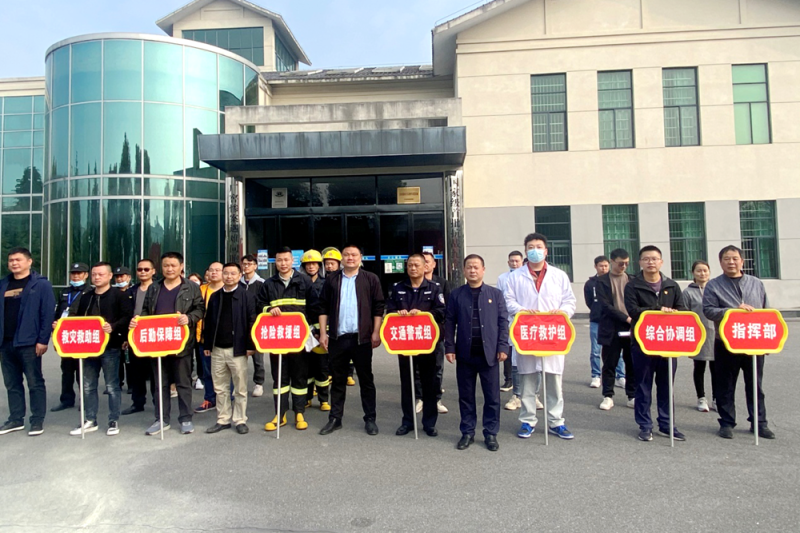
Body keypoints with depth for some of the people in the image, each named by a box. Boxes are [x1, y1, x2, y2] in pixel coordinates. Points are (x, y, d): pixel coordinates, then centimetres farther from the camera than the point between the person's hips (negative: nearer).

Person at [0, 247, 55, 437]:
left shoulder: (41, 284, -5)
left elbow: (48, 314, -9)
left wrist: (43, 340, -15)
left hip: (28, 343, -6)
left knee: (35, 383, 2)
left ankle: (38, 421, 9)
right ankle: (16, 419, 24)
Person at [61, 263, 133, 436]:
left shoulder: (119, 295, -4)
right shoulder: (85, 297, 14)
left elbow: (128, 317, -14)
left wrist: (113, 327, -28)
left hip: (110, 347, -6)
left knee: (112, 386, 3)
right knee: (88, 386, 12)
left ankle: (114, 421, 12)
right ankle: (90, 421, 24)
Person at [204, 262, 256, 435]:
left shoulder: (246, 296, -5)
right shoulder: (215, 296, 10)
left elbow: (252, 322, -8)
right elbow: (208, 322, 12)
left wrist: (250, 346, -11)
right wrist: (207, 345, 9)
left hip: (237, 349, -4)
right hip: (217, 350, 5)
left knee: (240, 388, 5)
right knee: (220, 388, 12)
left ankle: (240, 420, 16)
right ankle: (223, 419, 24)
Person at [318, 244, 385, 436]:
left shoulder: (371, 279, 2)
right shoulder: (331, 279, 7)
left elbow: (379, 307, 0)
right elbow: (323, 307, 7)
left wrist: (376, 332, -6)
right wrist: (323, 332, 1)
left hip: (362, 338, -2)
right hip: (337, 337, 2)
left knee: (366, 379, 7)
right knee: (338, 379, 11)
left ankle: (370, 419, 17)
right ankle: (335, 418, 21)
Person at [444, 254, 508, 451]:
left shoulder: (495, 294, 5)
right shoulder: (456, 295, 4)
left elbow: (503, 322, 3)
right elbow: (449, 323, 3)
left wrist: (502, 347, -6)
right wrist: (449, 348, -4)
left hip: (489, 353, 0)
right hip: (465, 353, 0)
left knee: (492, 397, 6)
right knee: (466, 396, 9)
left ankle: (491, 434, 20)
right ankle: (468, 432, 22)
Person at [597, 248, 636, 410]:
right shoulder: (602, 280, 0)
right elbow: (605, 305, -8)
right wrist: (625, 318, -16)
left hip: (631, 329, 2)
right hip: (611, 329, -2)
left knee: (632, 365, 6)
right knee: (609, 365, 5)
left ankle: (633, 396, 18)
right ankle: (608, 396, 14)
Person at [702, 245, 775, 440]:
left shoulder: (756, 283, 10)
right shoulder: (713, 285, -1)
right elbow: (708, 311, -11)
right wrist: (734, 310, -21)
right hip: (726, 344, -3)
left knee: (755, 385, 12)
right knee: (726, 387, 6)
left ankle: (759, 422, 23)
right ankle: (727, 423, 16)